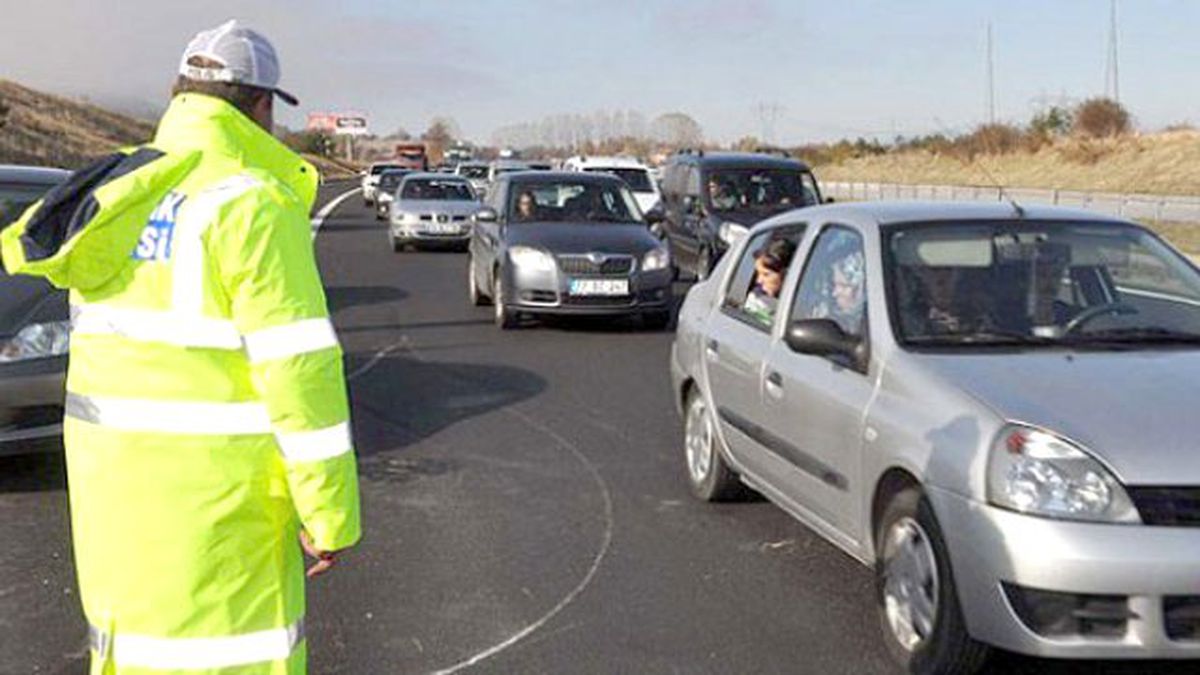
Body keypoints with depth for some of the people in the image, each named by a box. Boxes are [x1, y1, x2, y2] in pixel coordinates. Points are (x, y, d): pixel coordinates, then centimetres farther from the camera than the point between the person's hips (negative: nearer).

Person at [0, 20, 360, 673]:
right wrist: (330, 514, -13)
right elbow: (299, 371, -19)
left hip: (115, 469, 8)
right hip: (212, 491, -8)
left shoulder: (118, 195, 7)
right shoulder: (254, 206, -17)